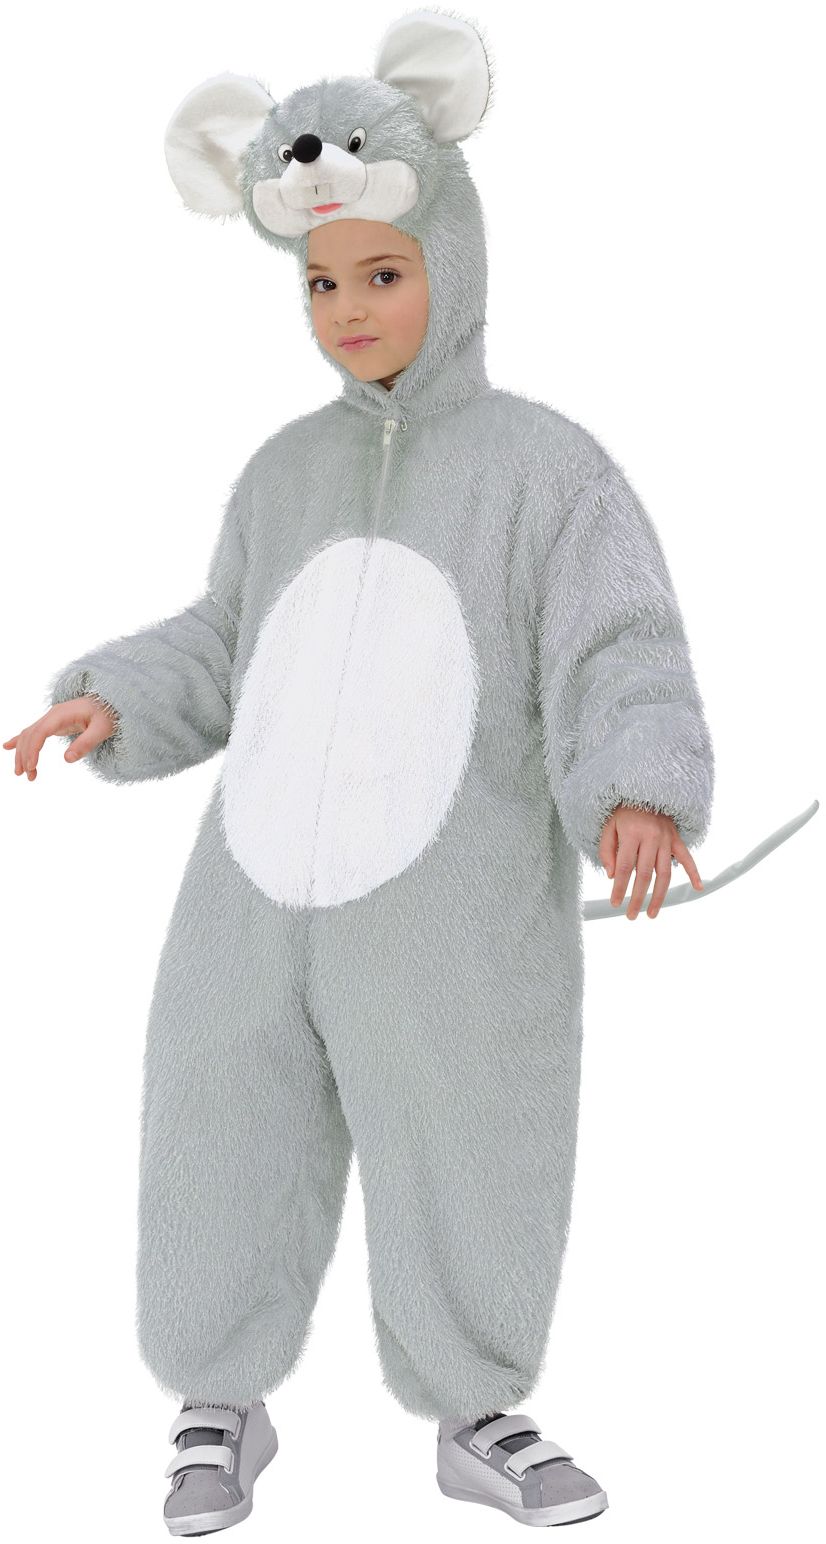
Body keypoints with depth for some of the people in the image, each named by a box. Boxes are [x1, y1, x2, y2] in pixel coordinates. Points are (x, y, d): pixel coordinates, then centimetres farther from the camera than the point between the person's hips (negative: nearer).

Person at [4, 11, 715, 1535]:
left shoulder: (550, 466, -6)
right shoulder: (287, 469, 8)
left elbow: (624, 669, -13)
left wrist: (642, 795, -34)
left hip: (456, 949, -3)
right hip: (253, 916, 4)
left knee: (475, 1218, 12)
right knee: (218, 1202, 13)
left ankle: (476, 1421, 40)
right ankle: (222, 1410, 39)